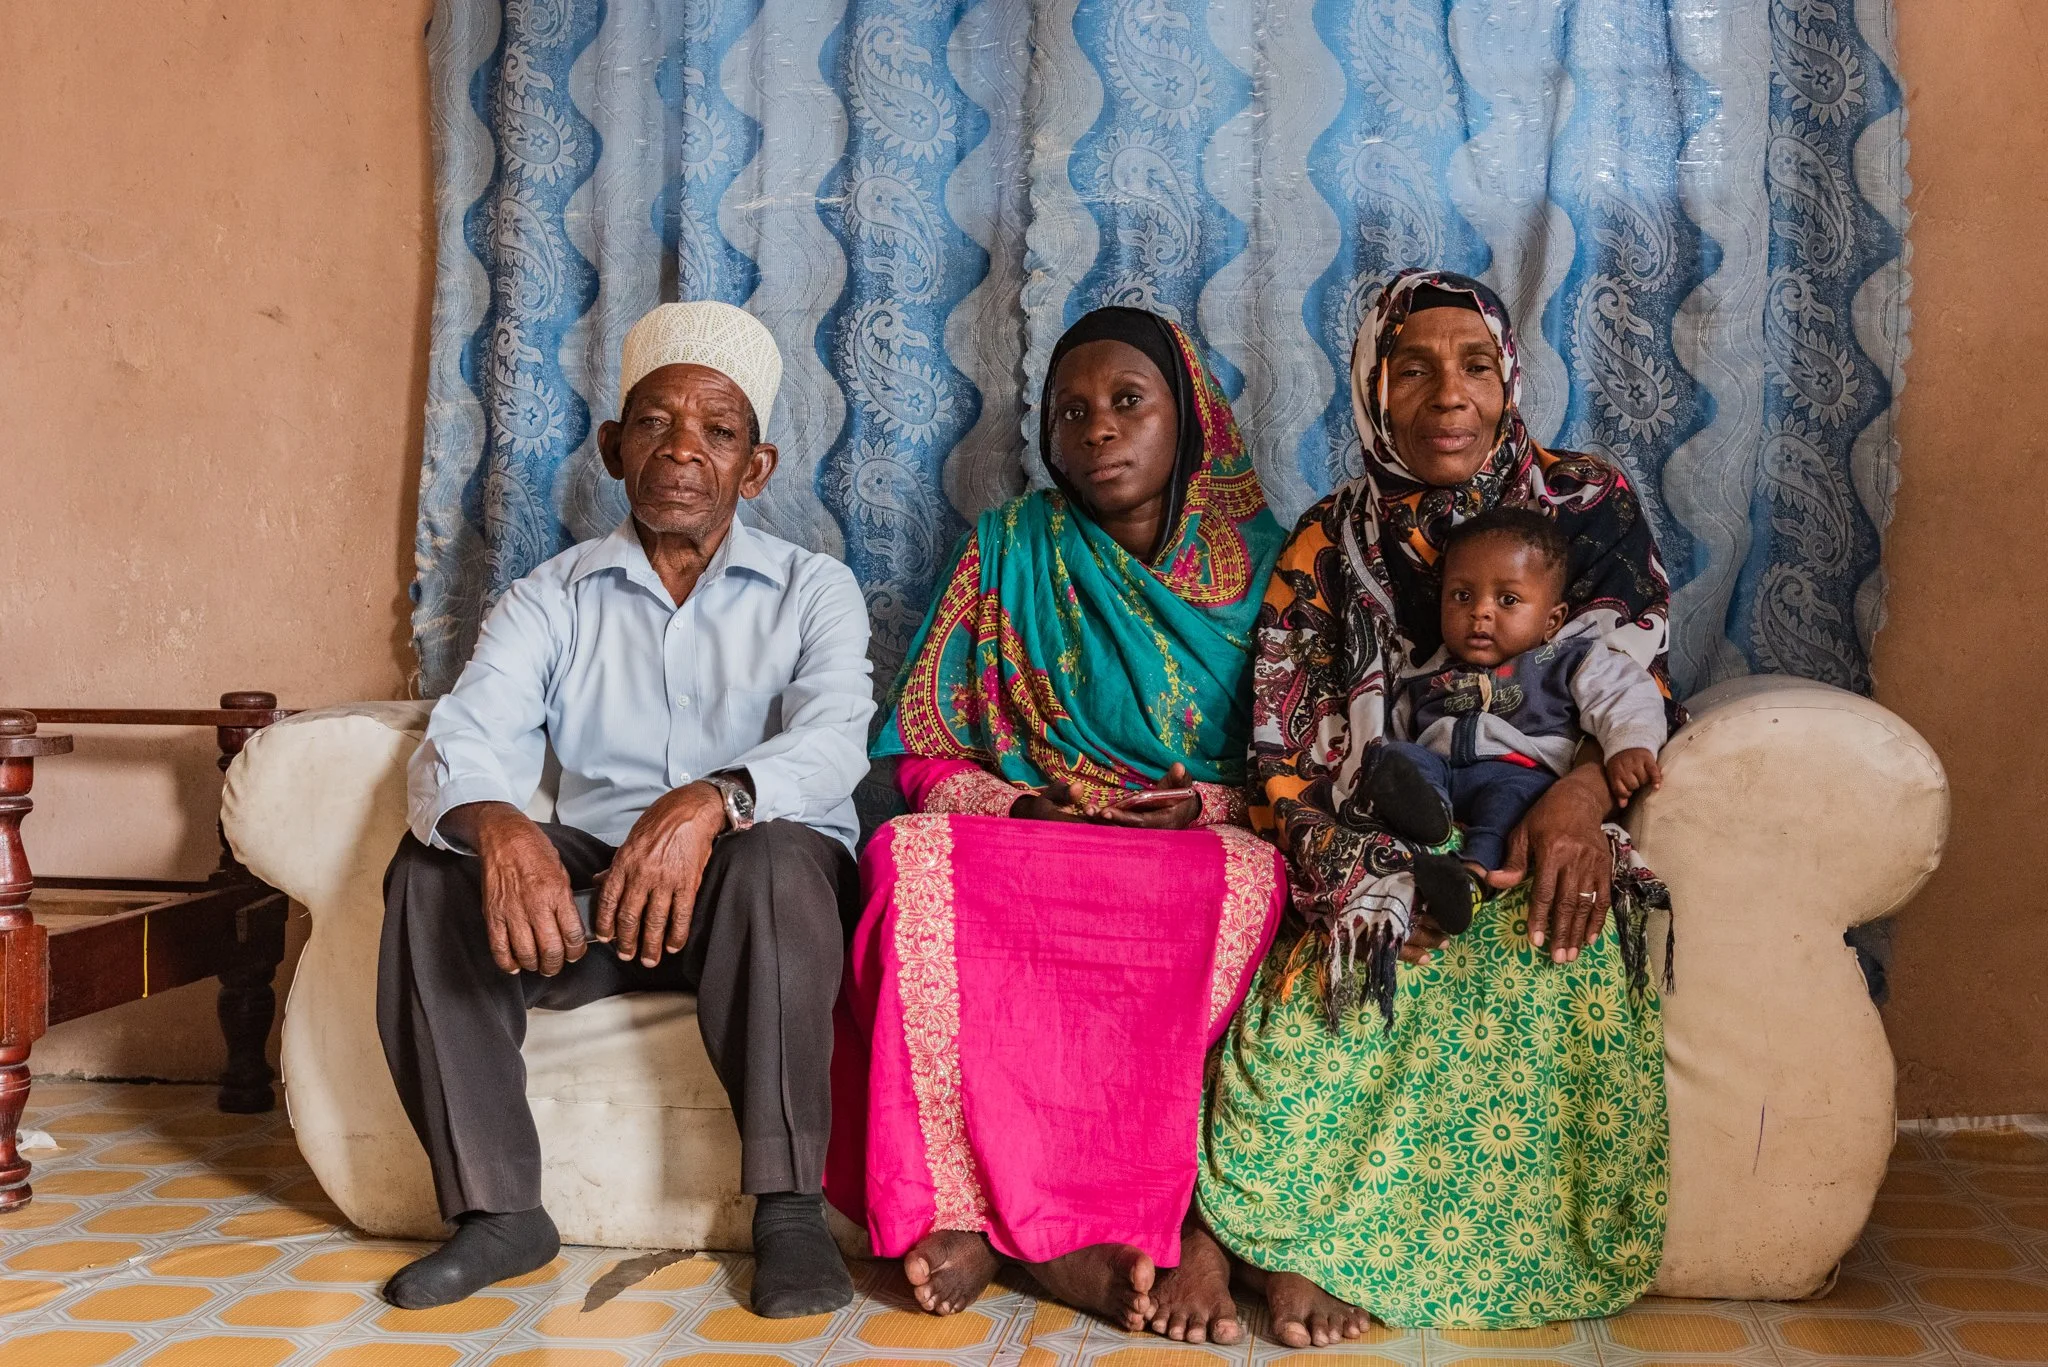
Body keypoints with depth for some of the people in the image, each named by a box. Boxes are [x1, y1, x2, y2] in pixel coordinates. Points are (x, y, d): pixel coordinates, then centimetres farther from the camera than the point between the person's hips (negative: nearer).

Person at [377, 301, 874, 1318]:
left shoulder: (812, 592, 3)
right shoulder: (552, 598, 7)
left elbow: (834, 739, -16)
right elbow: (462, 744, -10)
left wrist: (714, 800, -39)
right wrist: (497, 826, -36)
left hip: (761, 896, -2)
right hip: (585, 890, 2)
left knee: (774, 855, -35)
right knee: (430, 875, -22)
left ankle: (789, 1206, -26)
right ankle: (496, 1209, -16)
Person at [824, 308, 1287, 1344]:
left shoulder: (1263, 560, 11)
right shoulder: (1009, 551, 13)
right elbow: (923, 755, 11)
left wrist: (1215, 806, -11)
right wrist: (1025, 805, -8)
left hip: (1207, 849, -1)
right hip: (1025, 843, 1)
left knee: (1242, 877, -37)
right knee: (919, 857, -33)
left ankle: (986, 1217, -33)